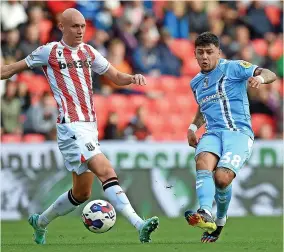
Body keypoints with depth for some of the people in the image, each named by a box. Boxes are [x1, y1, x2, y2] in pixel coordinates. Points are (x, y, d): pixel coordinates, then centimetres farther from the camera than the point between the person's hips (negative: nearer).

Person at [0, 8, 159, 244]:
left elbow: (116, 76, 17)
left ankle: (41, 222, 33)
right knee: (106, 171, -23)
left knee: (82, 192, 12)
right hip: (71, 127, -7)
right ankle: (139, 224, -33)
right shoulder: (50, 52, 0)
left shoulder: (88, 52, 15)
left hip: (90, 127, 7)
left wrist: (132, 78, -3)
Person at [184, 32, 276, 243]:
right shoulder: (196, 83, 22)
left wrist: (260, 77, -33)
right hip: (213, 133, 5)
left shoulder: (233, 67, 2)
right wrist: (193, 127, 20)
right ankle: (206, 214, -50)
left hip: (239, 132, -5)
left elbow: (270, 75, -9)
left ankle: (220, 221, 4)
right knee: (203, 162, -31)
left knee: (222, 178, -25)